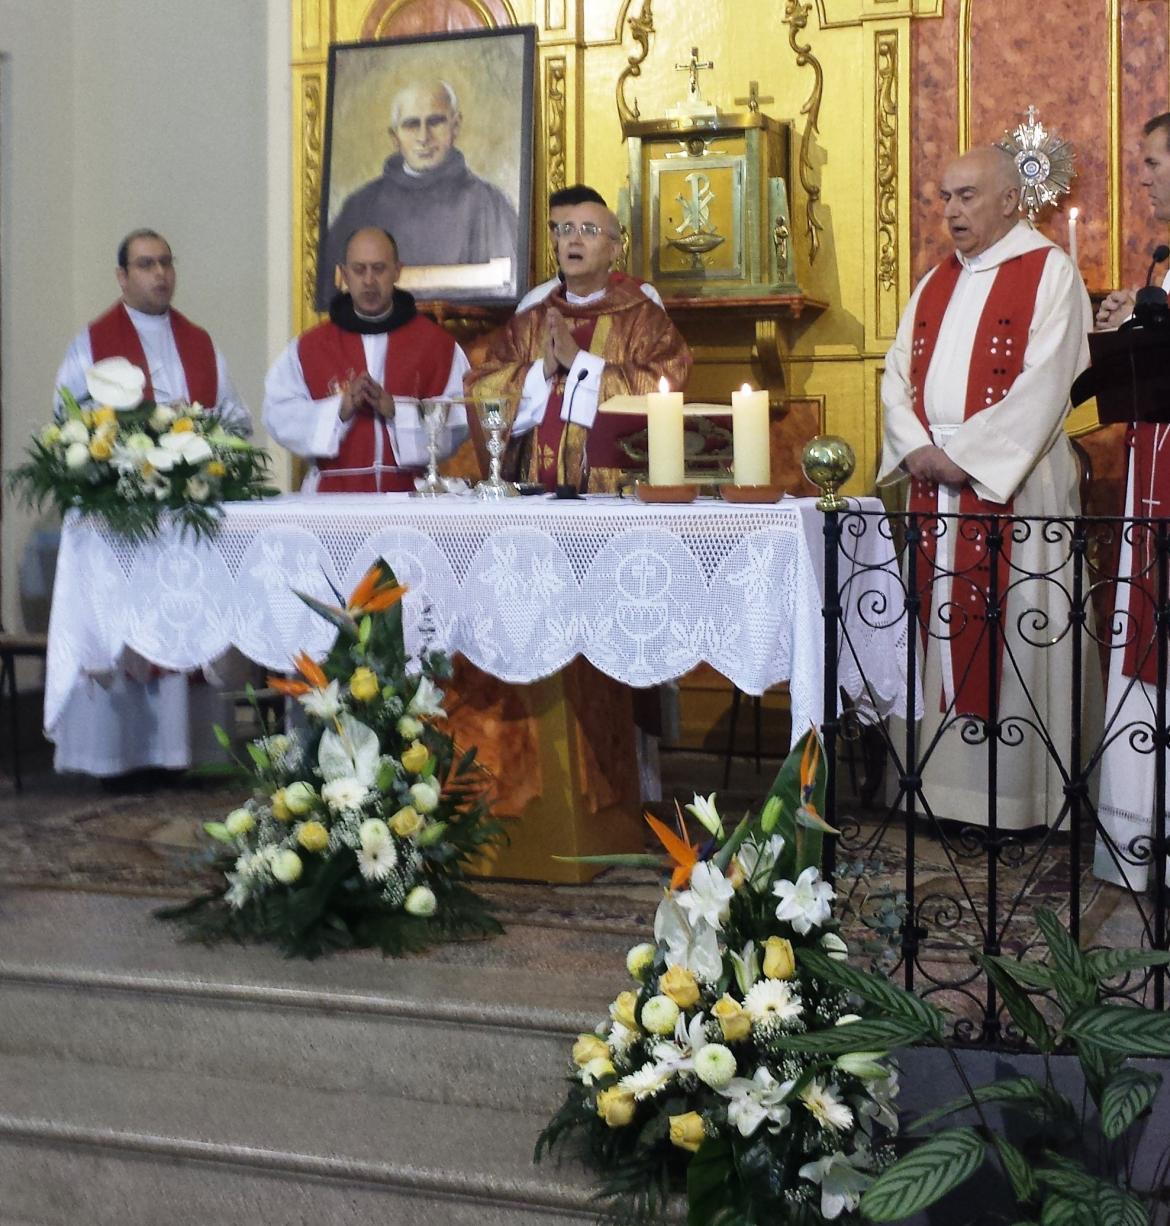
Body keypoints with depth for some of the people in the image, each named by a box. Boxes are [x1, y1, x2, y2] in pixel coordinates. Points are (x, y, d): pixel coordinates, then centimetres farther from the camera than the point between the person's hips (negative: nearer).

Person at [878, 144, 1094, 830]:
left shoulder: (1050, 273, -4)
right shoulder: (937, 284, 18)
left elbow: (1044, 385, -14)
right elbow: (899, 374, 13)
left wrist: (965, 456, -16)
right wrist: (917, 447, -5)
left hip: (1011, 485, -6)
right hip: (936, 487, 6)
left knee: (1009, 635, -4)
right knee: (945, 630, 6)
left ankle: (1019, 795, 3)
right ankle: (946, 782, 12)